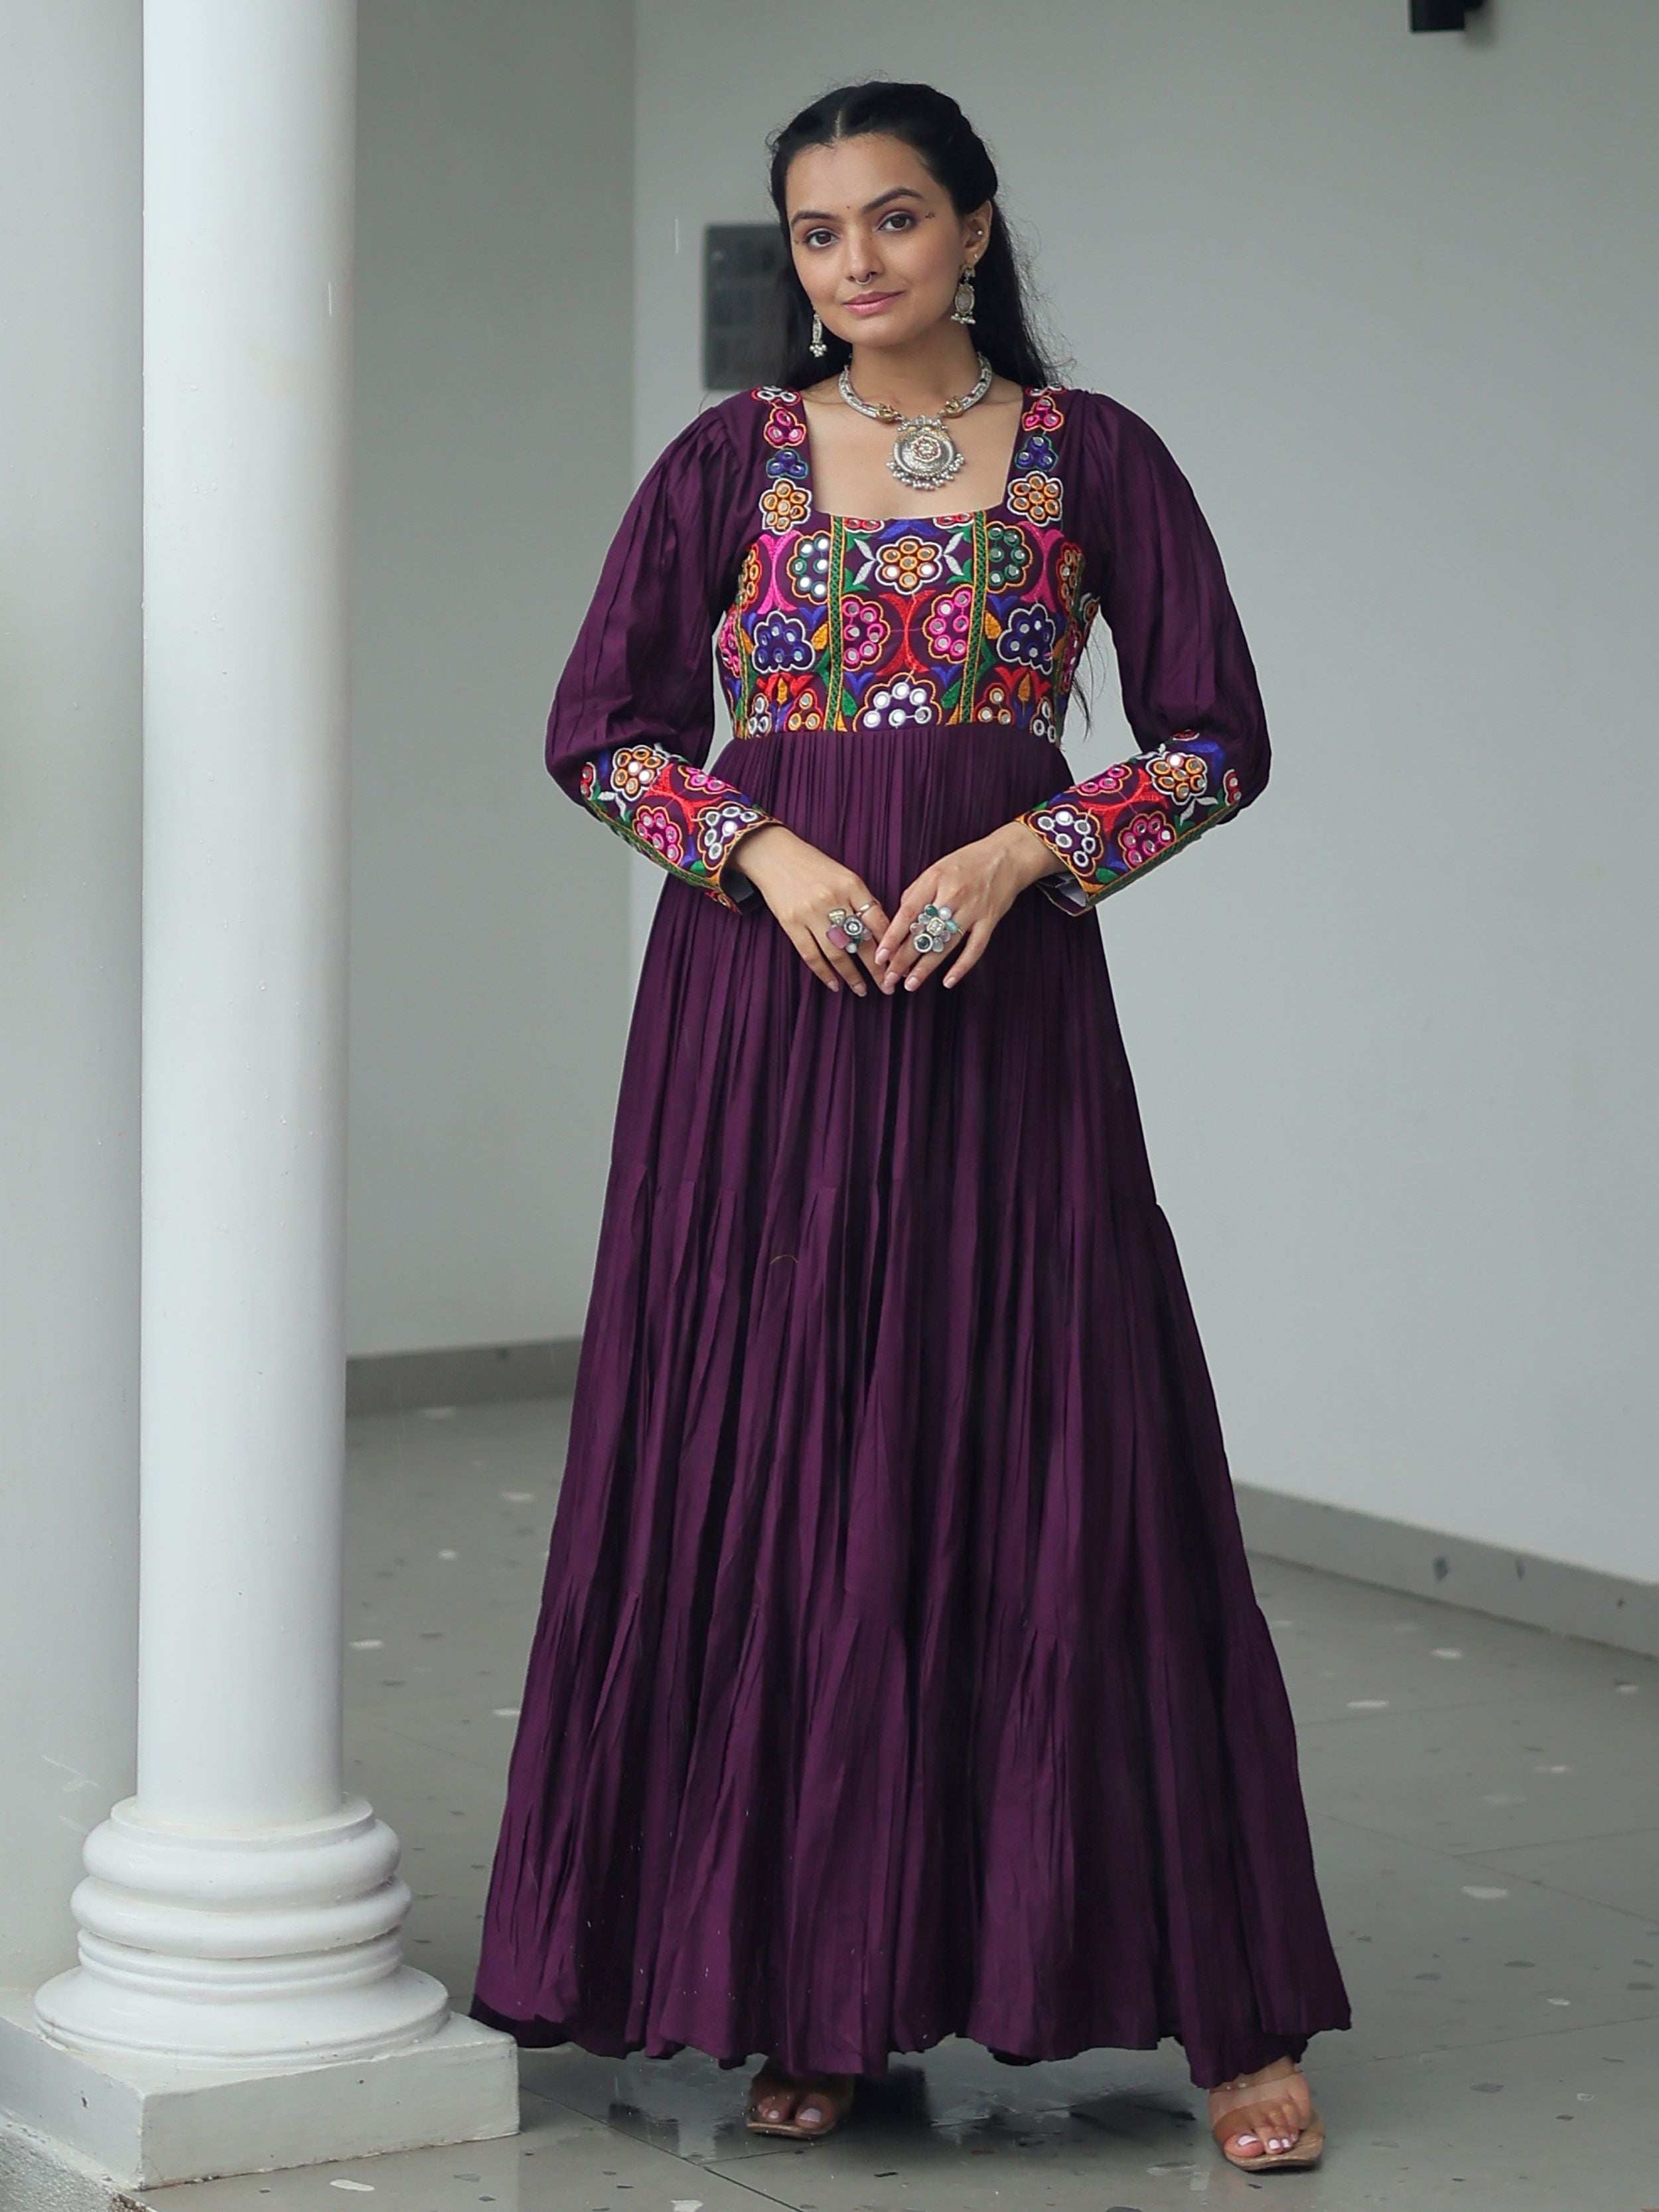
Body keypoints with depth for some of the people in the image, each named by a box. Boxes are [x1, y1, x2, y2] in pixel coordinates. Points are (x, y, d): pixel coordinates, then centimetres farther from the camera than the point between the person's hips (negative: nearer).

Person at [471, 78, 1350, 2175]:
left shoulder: (1089, 458, 4)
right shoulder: (731, 461, 6)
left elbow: (1217, 737, 4)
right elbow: (601, 723, 8)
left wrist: (1025, 851, -11)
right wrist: (766, 851, -8)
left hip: (1002, 999, -1)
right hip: (762, 1001, 1)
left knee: (1062, 1462, -4)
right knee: (764, 1472, 0)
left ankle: (1230, 2011, 2)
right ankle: (807, 1993, 11)